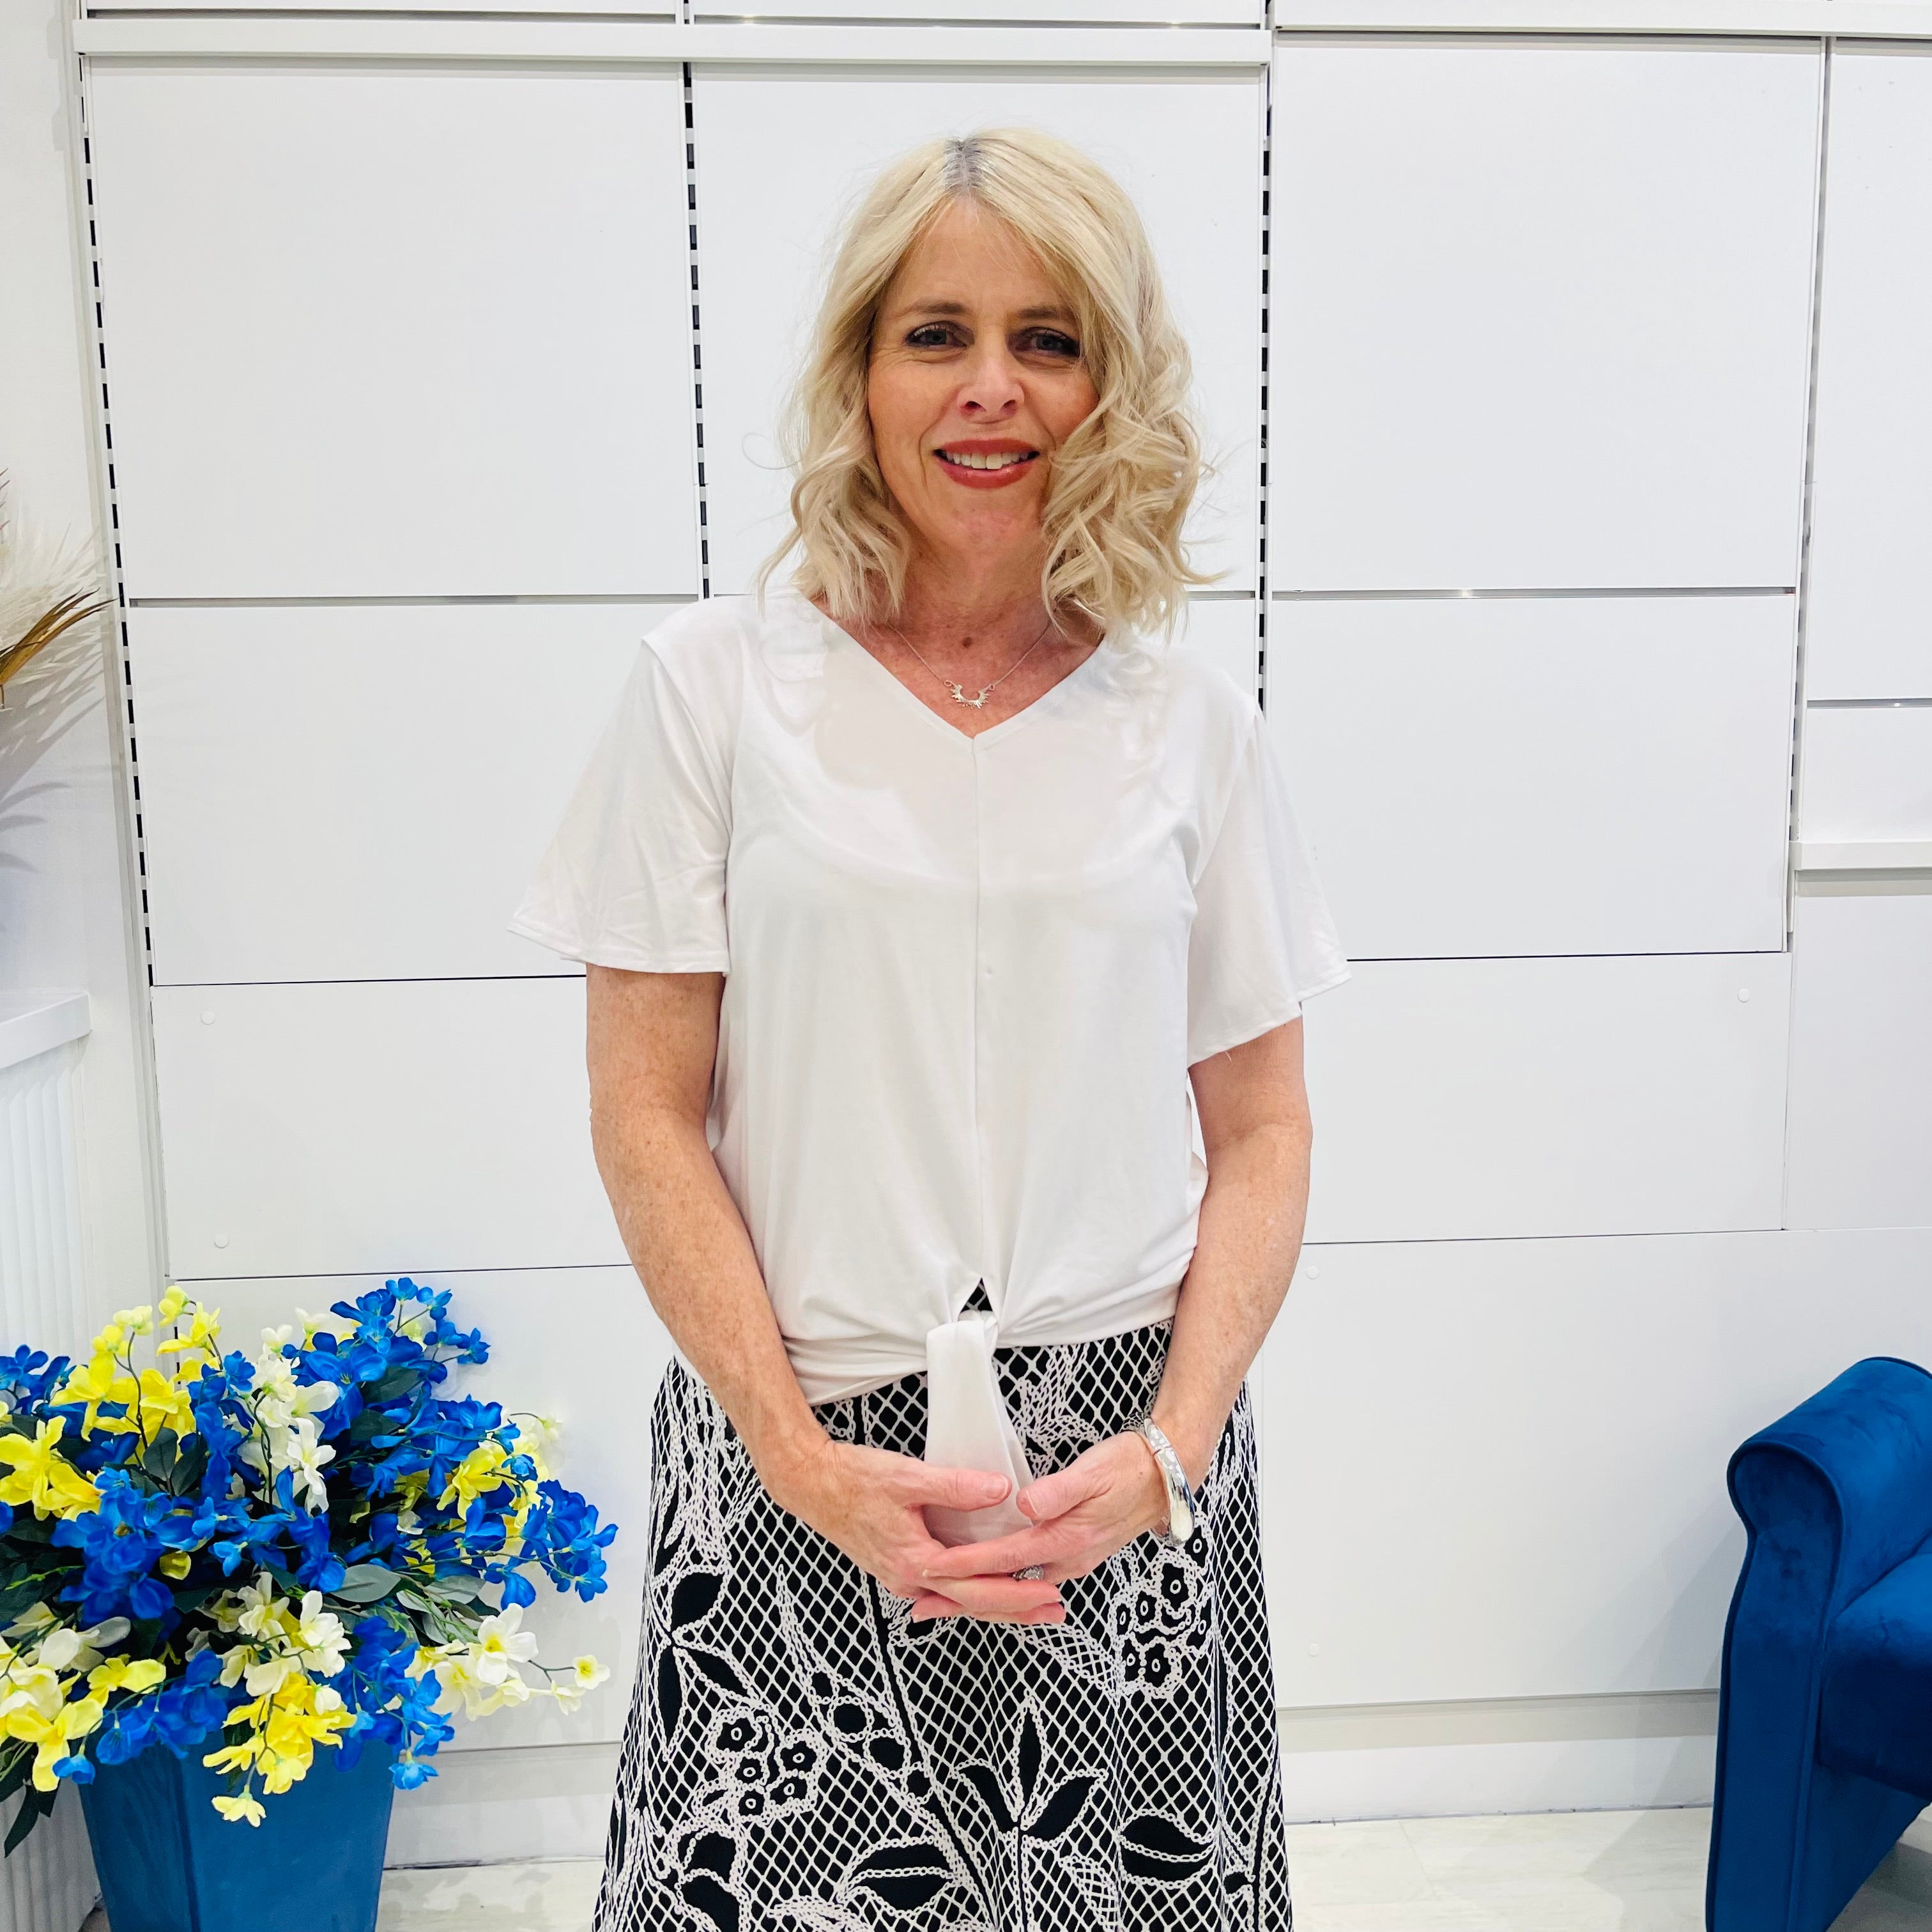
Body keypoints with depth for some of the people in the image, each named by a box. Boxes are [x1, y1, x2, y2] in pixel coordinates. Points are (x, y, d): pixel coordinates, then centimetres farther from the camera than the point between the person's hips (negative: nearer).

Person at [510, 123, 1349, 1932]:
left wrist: (1171, 1446, -8)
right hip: (793, 1457, -1)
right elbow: (646, 1117, -3)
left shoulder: (1191, 721, 3)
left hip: (1120, 1457, 2)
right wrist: (804, 1455, -10)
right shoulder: (715, 682, -2)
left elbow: (1259, 1132, 4)